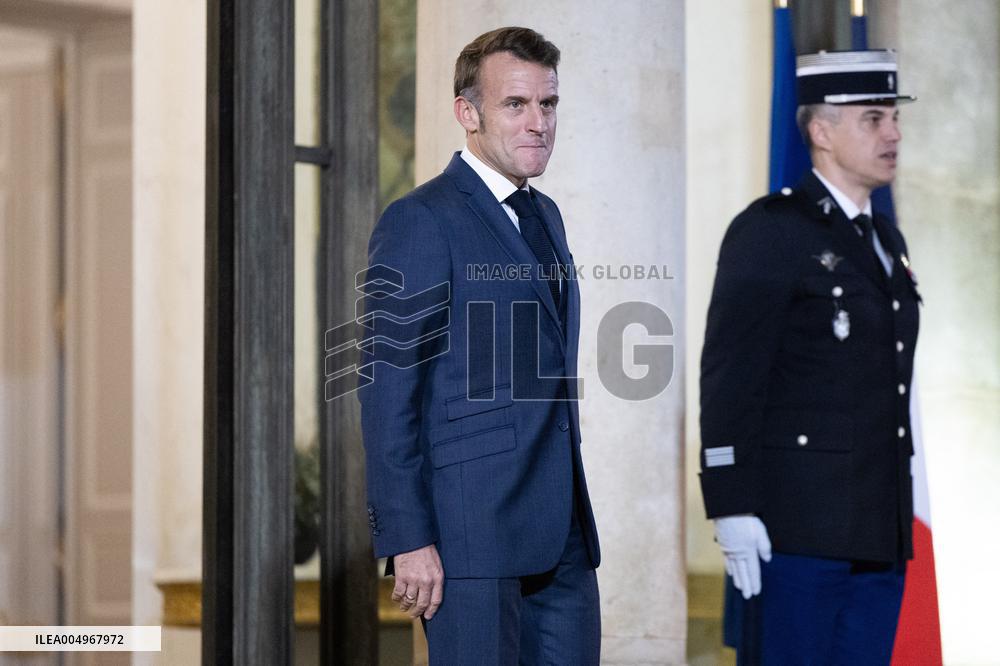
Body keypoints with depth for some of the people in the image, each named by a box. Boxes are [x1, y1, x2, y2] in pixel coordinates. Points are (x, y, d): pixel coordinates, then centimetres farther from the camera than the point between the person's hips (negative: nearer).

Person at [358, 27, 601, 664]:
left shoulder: (543, 215, 18)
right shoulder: (420, 222, -8)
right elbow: (388, 392, -12)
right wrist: (408, 539, -17)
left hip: (562, 535, 8)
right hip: (471, 529, -8)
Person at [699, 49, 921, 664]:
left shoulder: (886, 239, 19)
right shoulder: (770, 231, -6)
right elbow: (729, 376, -12)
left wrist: (908, 512, 19)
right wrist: (732, 509, -18)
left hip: (882, 532, 8)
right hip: (801, 526, -8)